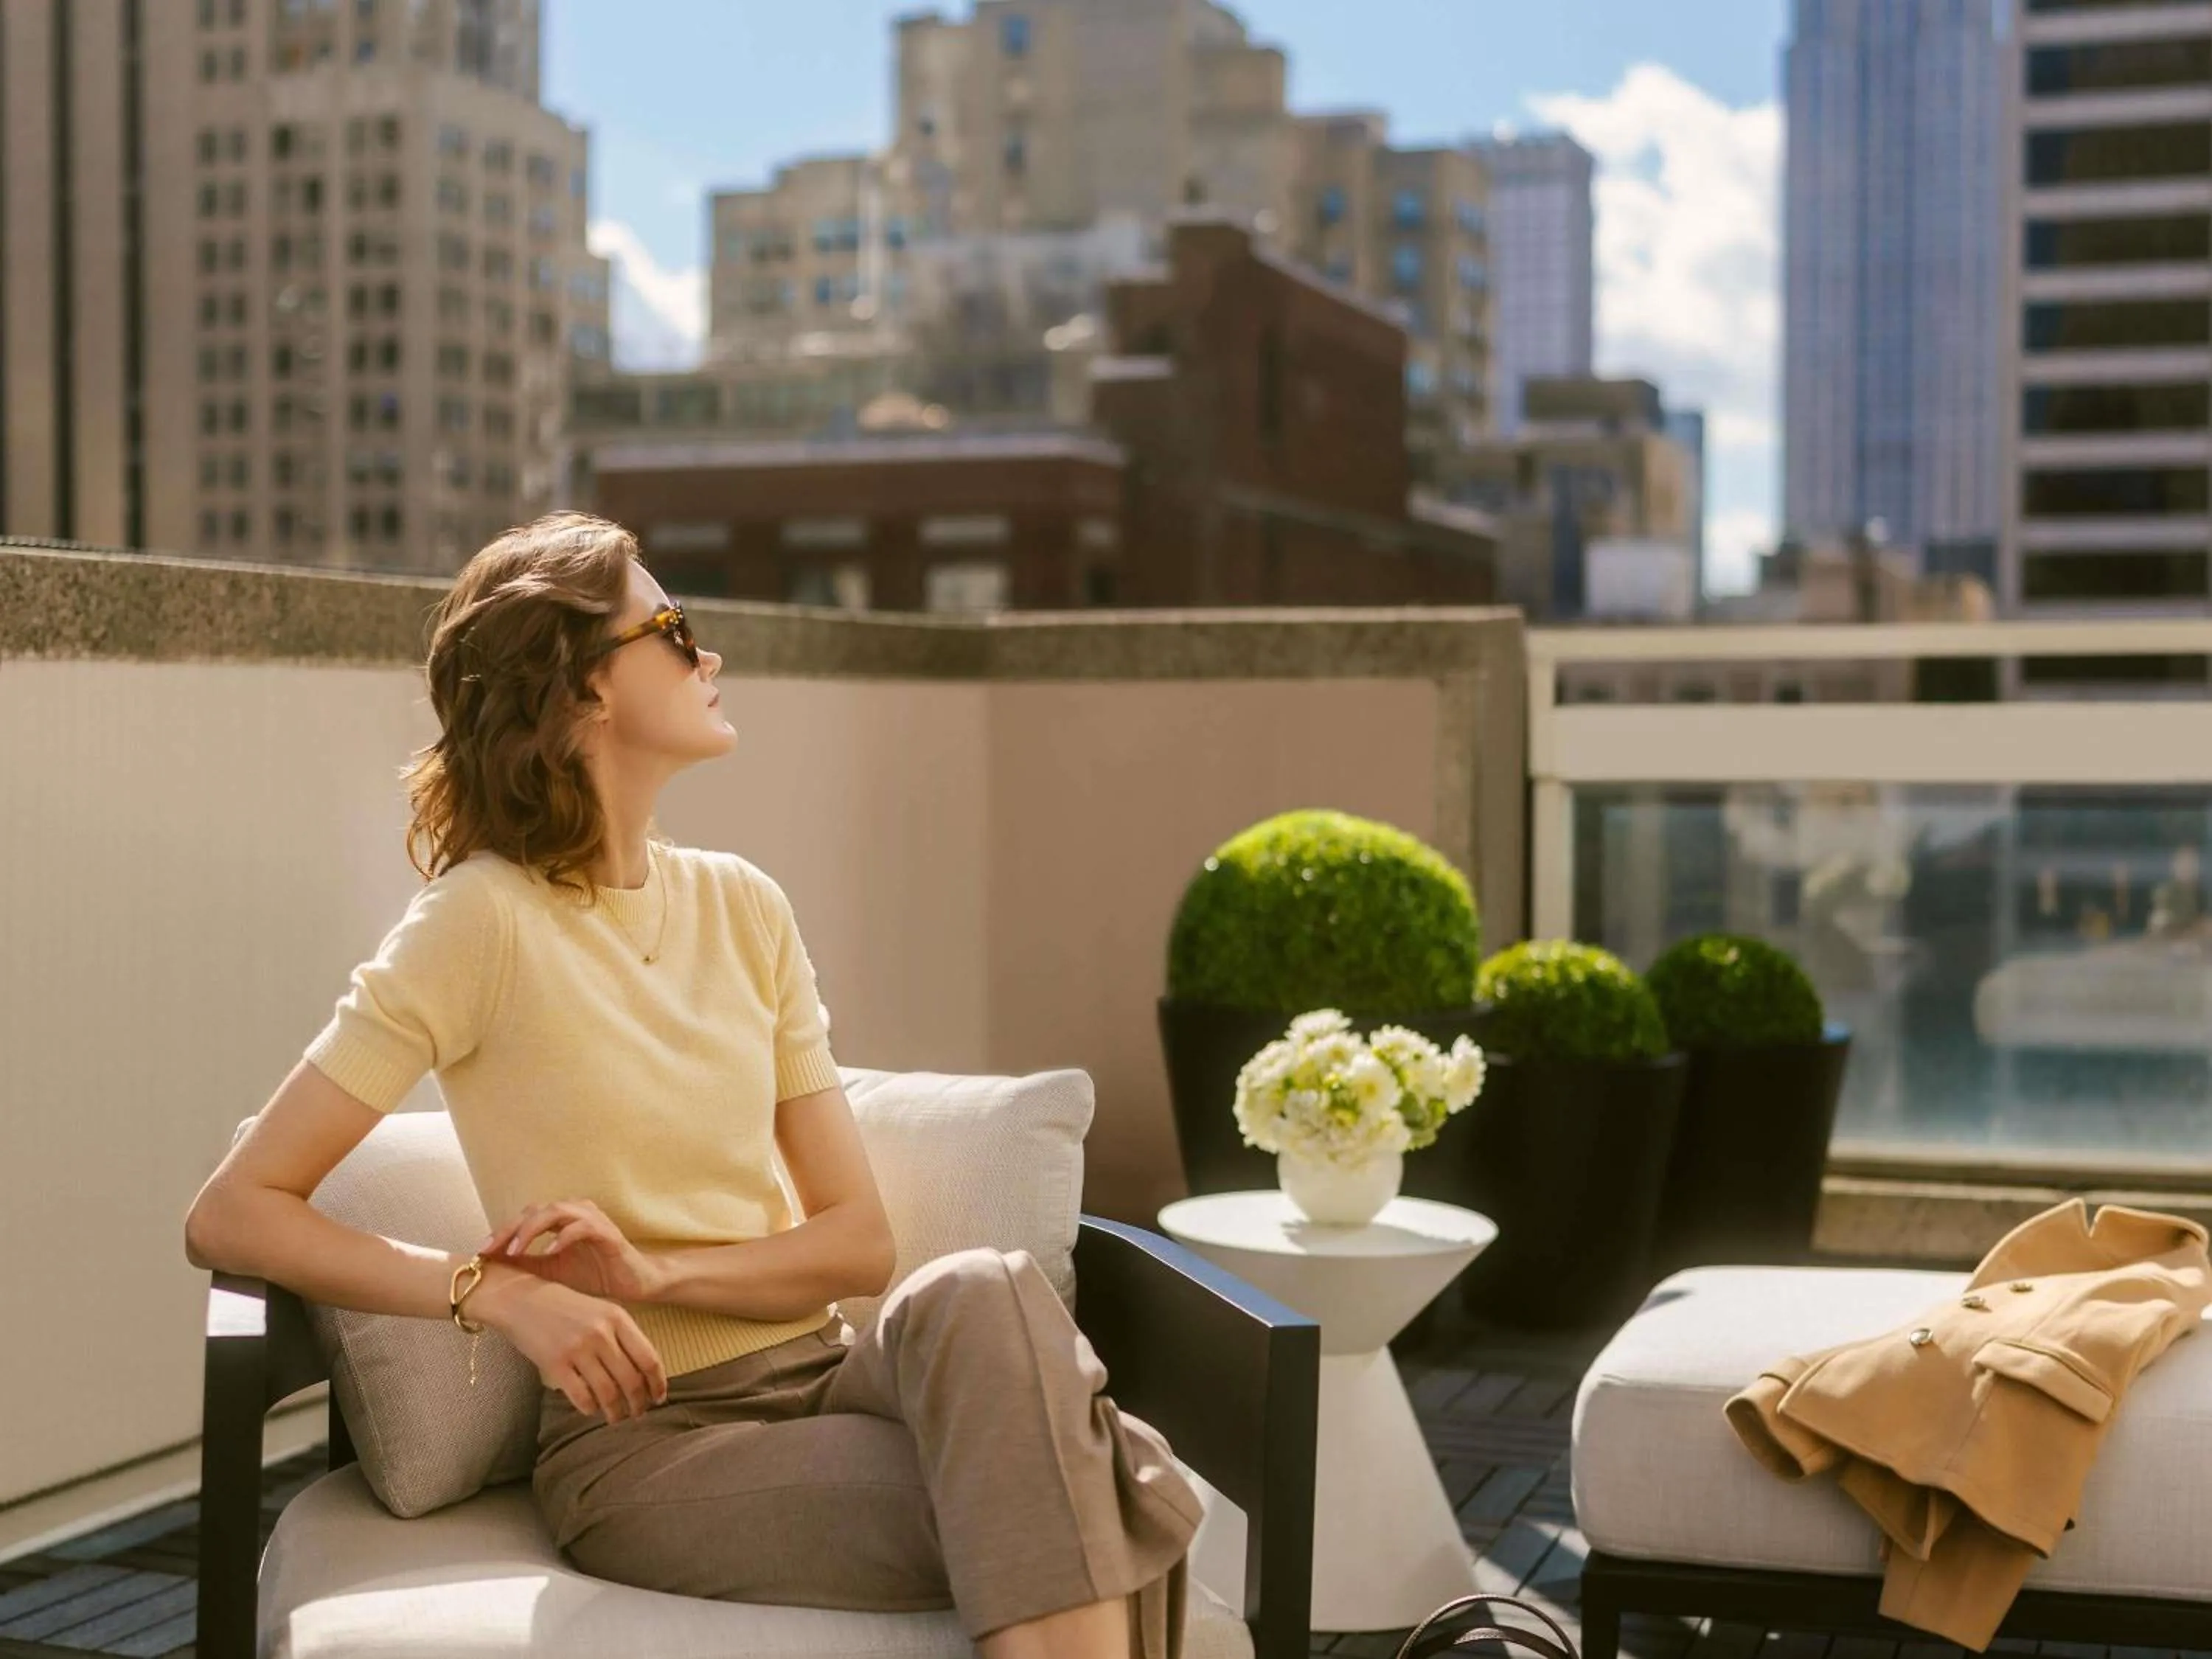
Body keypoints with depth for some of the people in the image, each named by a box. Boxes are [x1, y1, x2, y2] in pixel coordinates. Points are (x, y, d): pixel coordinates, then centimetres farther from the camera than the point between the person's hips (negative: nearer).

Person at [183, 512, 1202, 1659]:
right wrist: (499, 1291, -21)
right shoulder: (484, 921, -8)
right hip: (640, 1436, -5)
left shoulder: (742, 906, 9)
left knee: (981, 1295, -32)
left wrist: (657, 1271, -12)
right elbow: (230, 1217, -10)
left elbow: (860, 1240, 6)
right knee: (1101, 1513, -30)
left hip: (821, 1372, 5)